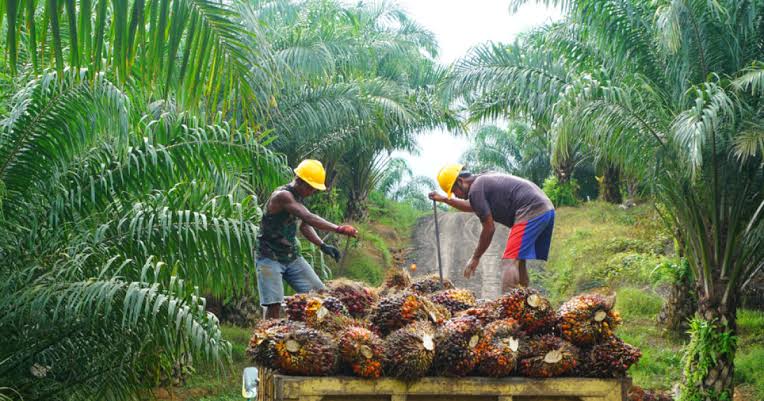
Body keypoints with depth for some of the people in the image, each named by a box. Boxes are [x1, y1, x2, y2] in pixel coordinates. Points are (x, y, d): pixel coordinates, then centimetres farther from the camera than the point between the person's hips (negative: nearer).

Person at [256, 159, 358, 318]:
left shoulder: (298, 197, 7)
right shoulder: (282, 196, -22)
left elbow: (304, 226, 15)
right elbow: (308, 218, -34)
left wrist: (323, 245, -1)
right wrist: (338, 229, -40)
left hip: (292, 256, 9)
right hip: (270, 258, -9)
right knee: (274, 304, -17)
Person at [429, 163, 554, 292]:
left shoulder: (475, 189, -7)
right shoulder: (485, 180, 23)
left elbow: (489, 228, -7)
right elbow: (472, 207, 43)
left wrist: (475, 258, 2)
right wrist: (445, 200, 43)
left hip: (531, 212, -10)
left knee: (509, 262, -14)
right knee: (518, 262, 15)